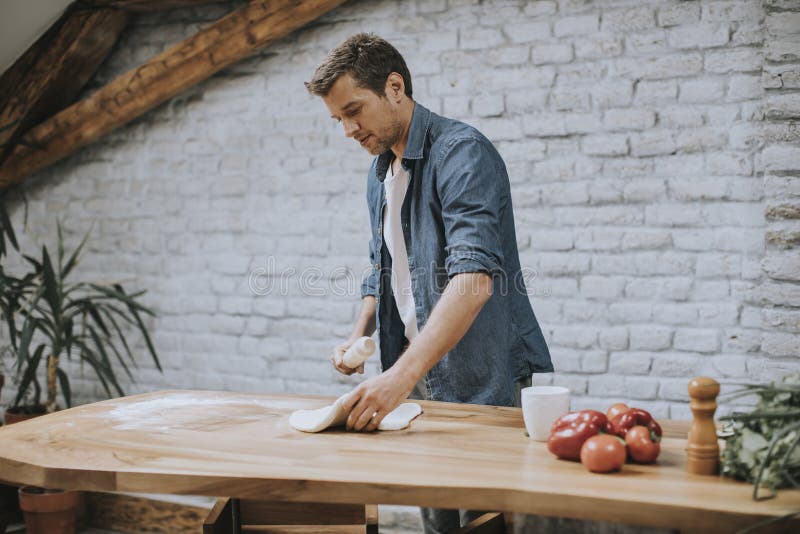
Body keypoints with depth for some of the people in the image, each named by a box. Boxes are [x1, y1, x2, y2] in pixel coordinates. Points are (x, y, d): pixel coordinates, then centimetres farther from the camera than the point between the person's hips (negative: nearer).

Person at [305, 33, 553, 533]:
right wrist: (360, 337, 6)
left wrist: (401, 375, -38)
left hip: (484, 379, -8)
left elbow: (474, 279, -30)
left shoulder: (461, 152, -17)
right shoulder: (379, 174, 12)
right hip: (418, 377, 8)